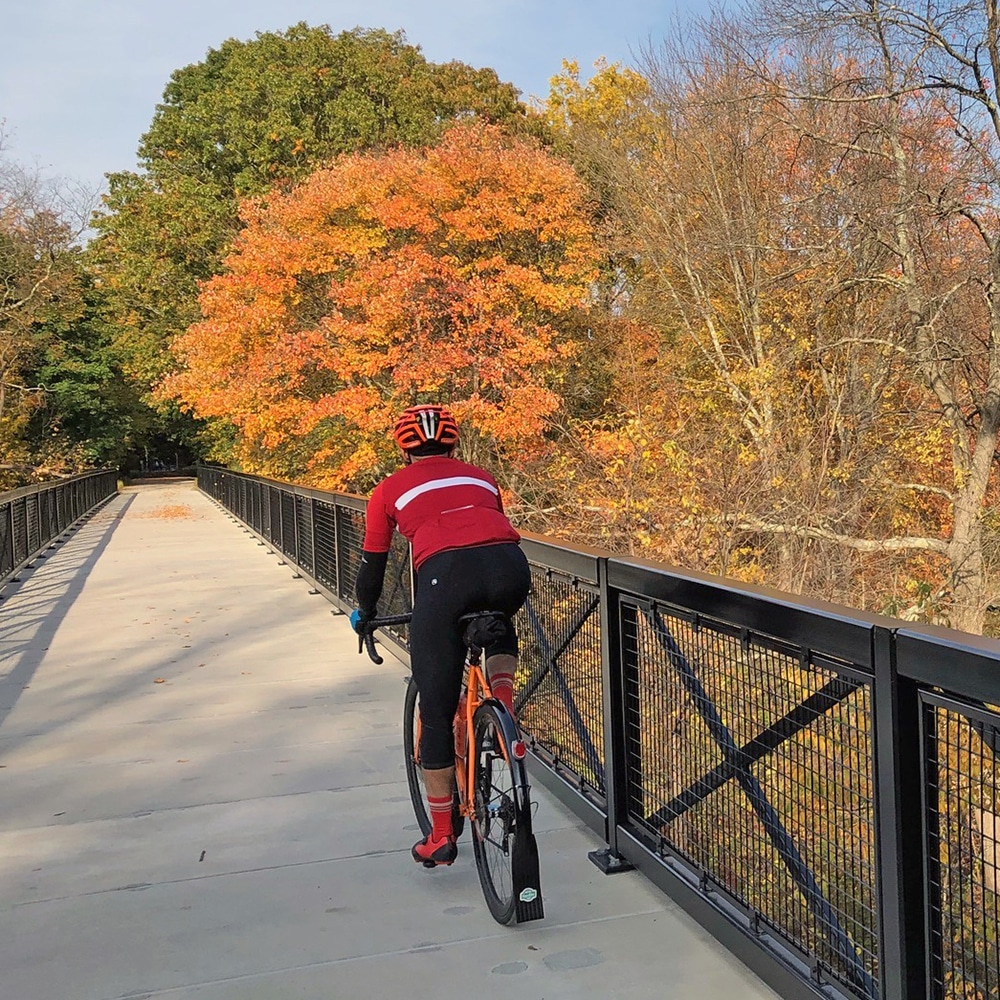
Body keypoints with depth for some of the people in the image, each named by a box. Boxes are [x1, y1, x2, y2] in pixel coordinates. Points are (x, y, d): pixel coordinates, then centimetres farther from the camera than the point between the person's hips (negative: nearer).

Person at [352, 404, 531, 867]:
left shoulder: (391, 489, 24)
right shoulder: (481, 477, 31)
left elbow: (373, 564, 29)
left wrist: (364, 614, 47)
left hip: (445, 576, -2)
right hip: (510, 568, 3)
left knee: (436, 716, 13)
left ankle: (441, 837, 22)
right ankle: (505, 711, 17)